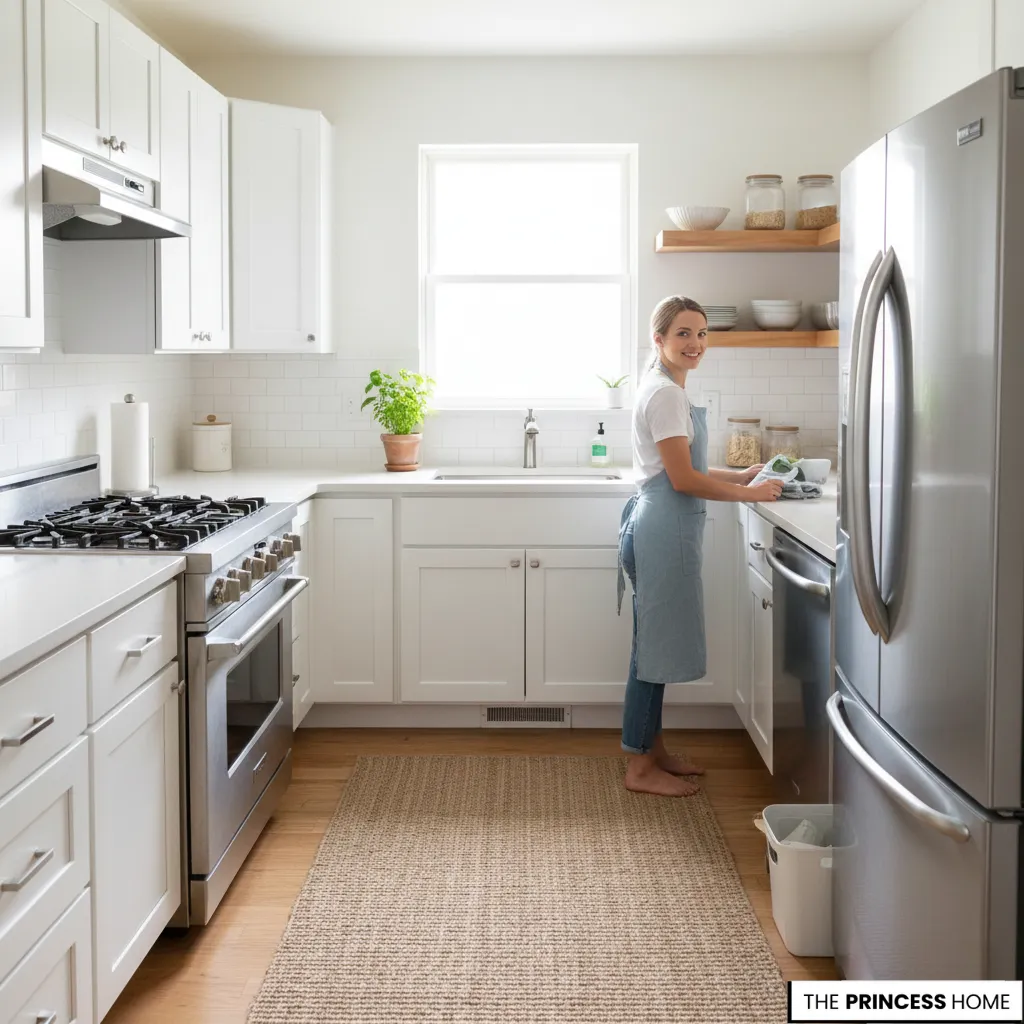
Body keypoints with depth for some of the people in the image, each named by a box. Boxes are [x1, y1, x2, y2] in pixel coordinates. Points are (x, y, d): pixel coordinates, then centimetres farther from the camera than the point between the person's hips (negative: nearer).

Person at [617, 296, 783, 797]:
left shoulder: (667, 389, 16)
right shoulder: (665, 393, -15)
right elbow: (683, 479, -18)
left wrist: (743, 475, 12)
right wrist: (750, 494, -10)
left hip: (661, 526, 10)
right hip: (664, 529, -10)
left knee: (657, 644, 15)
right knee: (654, 644, -3)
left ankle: (653, 750, 25)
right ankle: (641, 767, 6)